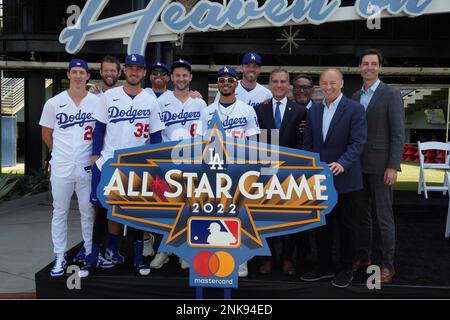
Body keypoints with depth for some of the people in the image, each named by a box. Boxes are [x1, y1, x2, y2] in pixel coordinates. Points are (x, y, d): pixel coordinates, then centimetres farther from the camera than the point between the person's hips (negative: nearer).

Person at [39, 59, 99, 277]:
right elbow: (46, 134, 11)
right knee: (60, 212, 8)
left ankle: (90, 252, 23)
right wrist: (61, 153, 13)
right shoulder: (54, 103, 2)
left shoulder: (97, 102, -1)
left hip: (87, 167, -1)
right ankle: (60, 256, 19)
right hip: (61, 167, 1)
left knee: (88, 211, 9)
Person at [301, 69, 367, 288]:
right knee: (321, 225, 13)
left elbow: (357, 142, -15)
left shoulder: (355, 109, -7)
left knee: (346, 225, 8)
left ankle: (346, 269, 23)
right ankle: (324, 266, 28)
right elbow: (308, 144, 11)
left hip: (344, 179, -5)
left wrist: (342, 164, -29)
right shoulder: (313, 111, 10)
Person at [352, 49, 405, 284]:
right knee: (362, 214, 13)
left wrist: (393, 167, -16)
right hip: (358, 165, 6)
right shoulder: (355, 97, 11)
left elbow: (398, 134, -11)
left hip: (380, 166, -6)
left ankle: (388, 265, 11)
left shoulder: (391, 95, -7)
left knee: (384, 216, 1)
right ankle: (363, 257, 26)